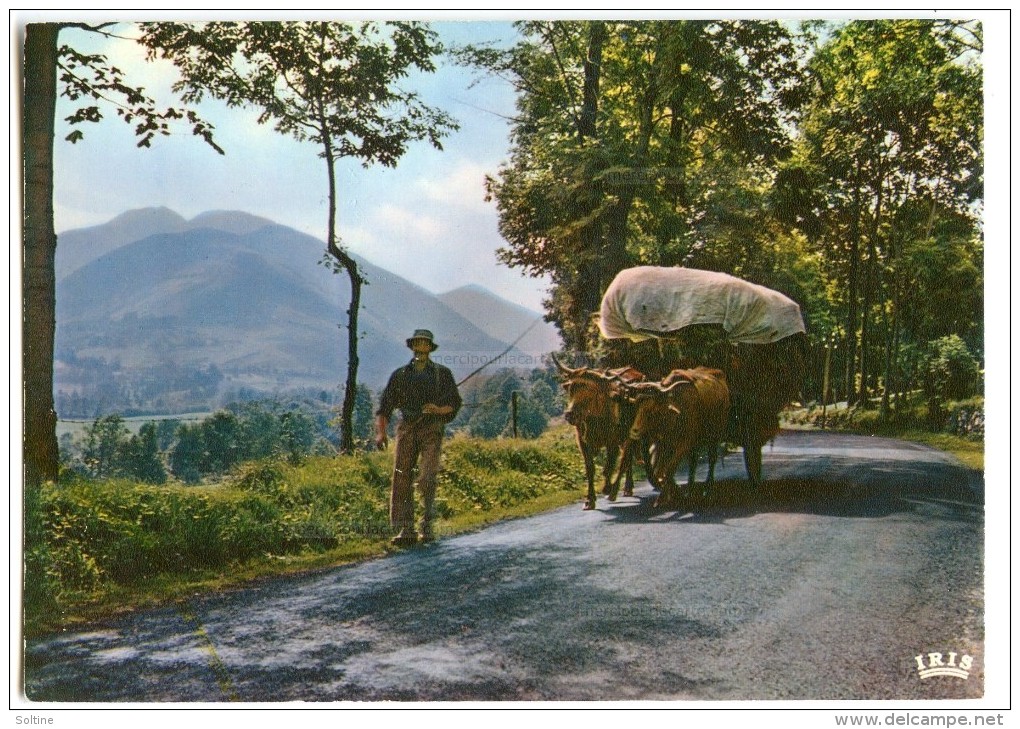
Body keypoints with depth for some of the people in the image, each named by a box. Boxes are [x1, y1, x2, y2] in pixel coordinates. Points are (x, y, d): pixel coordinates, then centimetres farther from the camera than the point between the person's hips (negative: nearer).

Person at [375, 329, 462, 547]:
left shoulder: (442, 373, 12)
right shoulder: (400, 375, 15)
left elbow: (455, 403, 9)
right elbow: (384, 406, 11)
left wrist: (438, 409, -12)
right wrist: (381, 431, -3)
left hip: (432, 429, -2)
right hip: (407, 429, 2)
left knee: (427, 477, -15)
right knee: (401, 478, -6)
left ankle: (428, 523, -2)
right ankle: (406, 529, -5)